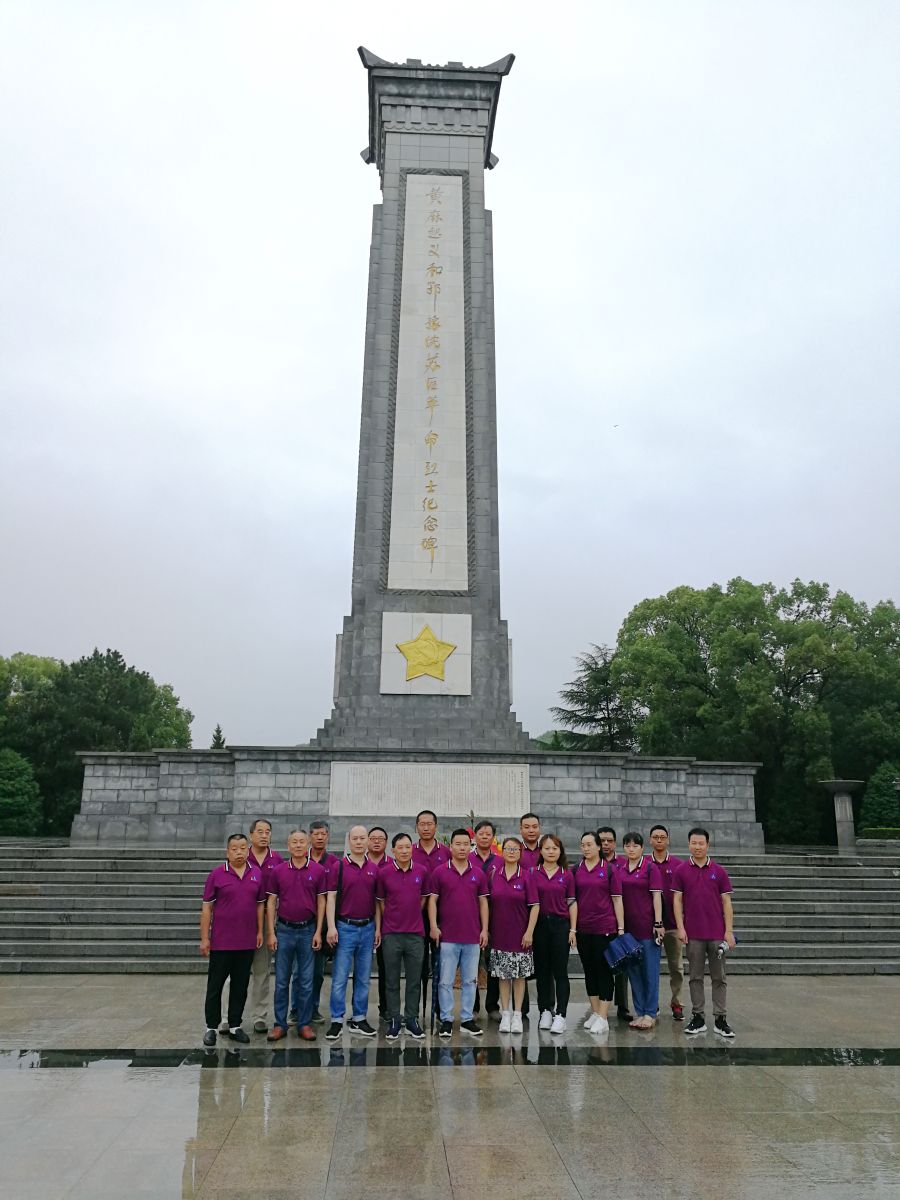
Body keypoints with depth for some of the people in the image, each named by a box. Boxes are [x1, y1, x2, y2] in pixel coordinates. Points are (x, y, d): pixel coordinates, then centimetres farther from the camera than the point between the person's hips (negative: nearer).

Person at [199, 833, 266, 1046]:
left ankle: (235, 1026, 22)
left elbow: (260, 905, 9)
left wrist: (260, 931, 5)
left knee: (240, 986, 11)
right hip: (220, 942, -3)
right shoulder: (216, 874, -6)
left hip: (247, 943, 3)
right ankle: (211, 1027, 19)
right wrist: (204, 938, -6)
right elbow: (207, 908, -4)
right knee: (215, 985, 6)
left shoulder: (257, 874, 2)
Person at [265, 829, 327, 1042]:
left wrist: (318, 932, -4)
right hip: (284, 930, 1)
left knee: (307, 981, 6)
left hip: (308, 930, 0)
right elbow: (271, 903, 2)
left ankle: (305, 1024, 16)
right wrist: (271, 933, -3)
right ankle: (280, 1024, 16)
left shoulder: (318, 870, -2)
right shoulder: (278, 871, 0)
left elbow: (321, 902, 1)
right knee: (281, 980, 7)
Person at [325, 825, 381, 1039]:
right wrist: (331, 926, -12)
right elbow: (331, 898, -5)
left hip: (368, 928, 3)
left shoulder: (374, 869, 7)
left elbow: (377, 901, 10)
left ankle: (359, 1019, 20)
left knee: (363, 978, 10)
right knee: (339, 978, -1)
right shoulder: (339, 867, -3)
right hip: (345, 927, -3)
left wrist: (378, 928, 6)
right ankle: (337, 1021, 9)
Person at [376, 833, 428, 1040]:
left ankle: (412, 1019, 19)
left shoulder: (422, 872, 1)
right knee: (392, 981, 6)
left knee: (414, 980, 7)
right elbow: (381, 902, 6)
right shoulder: (384, 873, -4)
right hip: (391, 934, -1)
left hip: (415, 933, 1)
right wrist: (393, 920, 6)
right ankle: (393, 1021, 16)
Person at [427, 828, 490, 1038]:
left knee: (470, 980, 9)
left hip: (473, 936, 3)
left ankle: (467, 1020, 18)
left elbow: (483, 902, 8)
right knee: (446, 981, 3)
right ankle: (446, 1020, 12)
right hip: (448, 936, -2)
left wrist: (484, 929, 2)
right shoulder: (439, 872, -2)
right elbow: (432, 900, -1)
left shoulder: (479, 874, 6)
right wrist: (433, 926, -10)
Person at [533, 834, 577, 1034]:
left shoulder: (567, 874, 3)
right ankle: (545, 1011, 20)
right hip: (539, 925, 1)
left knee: (560, 971, -1)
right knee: (542, 970, 9)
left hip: (560, 924, -1)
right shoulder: (533, 873, 2)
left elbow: (572, 903, 4)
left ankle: (560, 1015, 2)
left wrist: (573, 929, -1)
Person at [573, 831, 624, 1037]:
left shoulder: (609, 870, -2)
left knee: (604, 970, -1)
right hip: (583, 929, 4)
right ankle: (595, 1013, 22)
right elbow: (571, 899, 10)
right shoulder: (576, 870, 5)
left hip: (605, 927, -4)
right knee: (589, 970, 11)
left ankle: (603, 1018, 3)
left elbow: (617, 900, -2)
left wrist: (621, 928, -5)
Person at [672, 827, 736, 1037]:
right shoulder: (681, 871, 2)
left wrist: (729, 931, -4)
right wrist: (680, 927, -8)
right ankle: (698, 1018, 15)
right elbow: (677, 900, 1)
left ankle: (721, 1019, 11)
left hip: (717, 933, 0)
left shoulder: (719, 871, 3)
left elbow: (726, 902, 2)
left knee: (719, 977, 5)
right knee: (695, 977, 7)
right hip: (693, 934, 0)